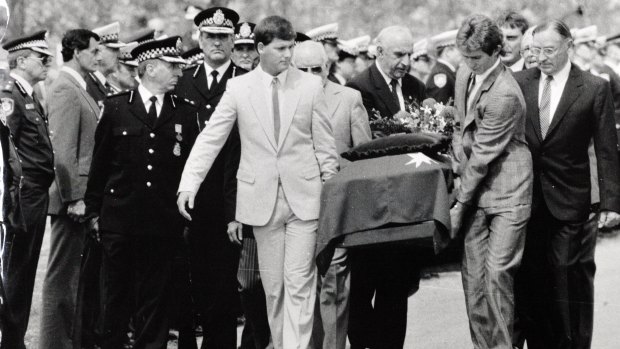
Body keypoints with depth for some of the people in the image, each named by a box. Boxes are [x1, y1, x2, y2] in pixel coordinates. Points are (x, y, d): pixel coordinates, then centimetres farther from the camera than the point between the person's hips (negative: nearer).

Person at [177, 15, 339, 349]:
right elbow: (210, 139, 0)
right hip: (262, 199, 1)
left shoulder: (310, 85, 3)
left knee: (299, 284, -6)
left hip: (304, 196, -1)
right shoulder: (238, 88, 2)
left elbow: (325, 145, 6)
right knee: (272, 286, 8)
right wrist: (188, 184, -11)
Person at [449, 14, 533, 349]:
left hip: (506, 191, -8)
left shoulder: (504, 95, -22)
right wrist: (458, 142, 4)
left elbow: (483, 155, -18)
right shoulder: (465, 74, 5)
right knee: (473, 274, 5)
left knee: (497, 272, -12)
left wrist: (459, 204, -13)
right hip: (476, 186, 8)